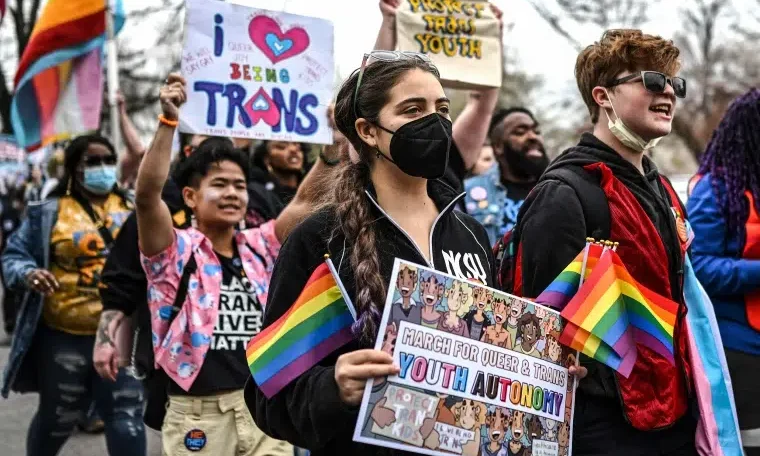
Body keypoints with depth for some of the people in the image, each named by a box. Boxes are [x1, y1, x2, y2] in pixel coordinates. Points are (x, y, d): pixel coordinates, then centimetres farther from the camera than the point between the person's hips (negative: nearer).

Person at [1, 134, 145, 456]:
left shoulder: (133, 209, 7)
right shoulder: (49, 213, -2)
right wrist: (28, 274, -20)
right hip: (64, 336, -1)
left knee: (127, 417, -2)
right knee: (58, 418, 14)